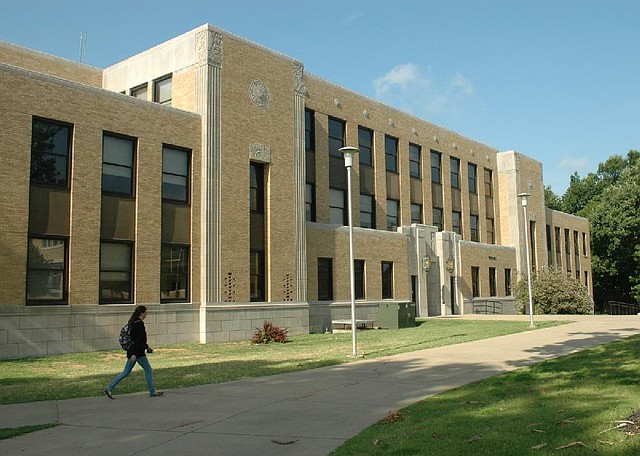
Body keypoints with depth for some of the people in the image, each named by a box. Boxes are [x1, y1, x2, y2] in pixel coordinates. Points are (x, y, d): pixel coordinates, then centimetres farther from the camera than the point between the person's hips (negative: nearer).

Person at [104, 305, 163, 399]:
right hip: (137, 352, -9)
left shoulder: (133, 323, 13)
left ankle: (109, 388, 8)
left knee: (126, 372, 12)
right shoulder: (139, 324, -17)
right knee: (148, 370, 3)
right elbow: (137, 340, -22)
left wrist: (146, 346, 27)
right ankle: (152, 392, 10)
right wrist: (135, 354, -26)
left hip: (131, 352, 9)